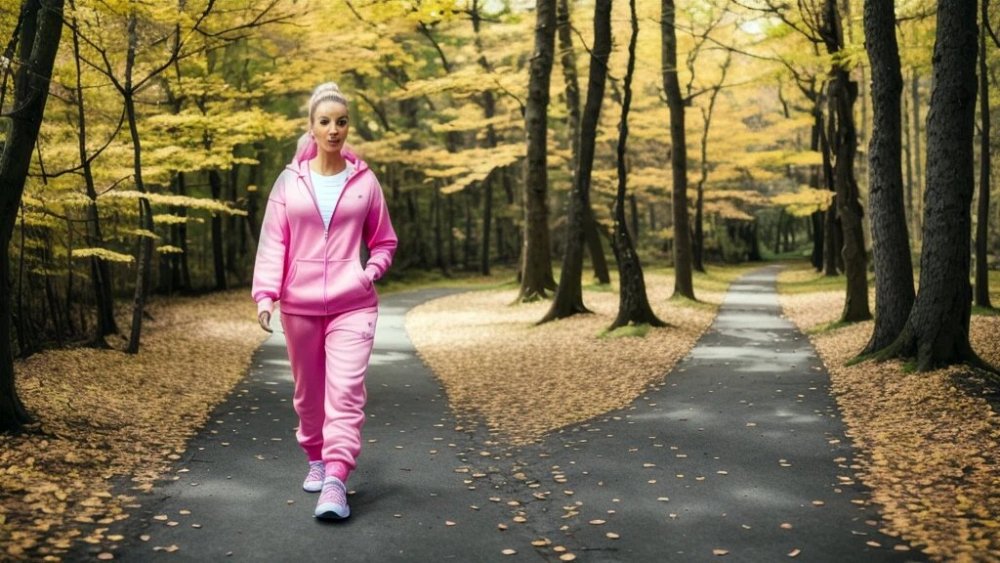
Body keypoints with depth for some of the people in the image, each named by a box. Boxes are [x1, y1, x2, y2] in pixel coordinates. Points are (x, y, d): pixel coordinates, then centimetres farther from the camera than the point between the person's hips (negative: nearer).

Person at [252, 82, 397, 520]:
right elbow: (273, 242, -1)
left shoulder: (364, 180, 4)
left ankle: (335, 481, -17)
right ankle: (317, 459, 34)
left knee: (346, 390, -13)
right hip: (299, 305, 1)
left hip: (352, 304, -1)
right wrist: (265, 294, -13)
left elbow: (384, 242, 12)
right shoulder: (290, 181, 3)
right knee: (308, 391, 12)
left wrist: (372, 271, -7)